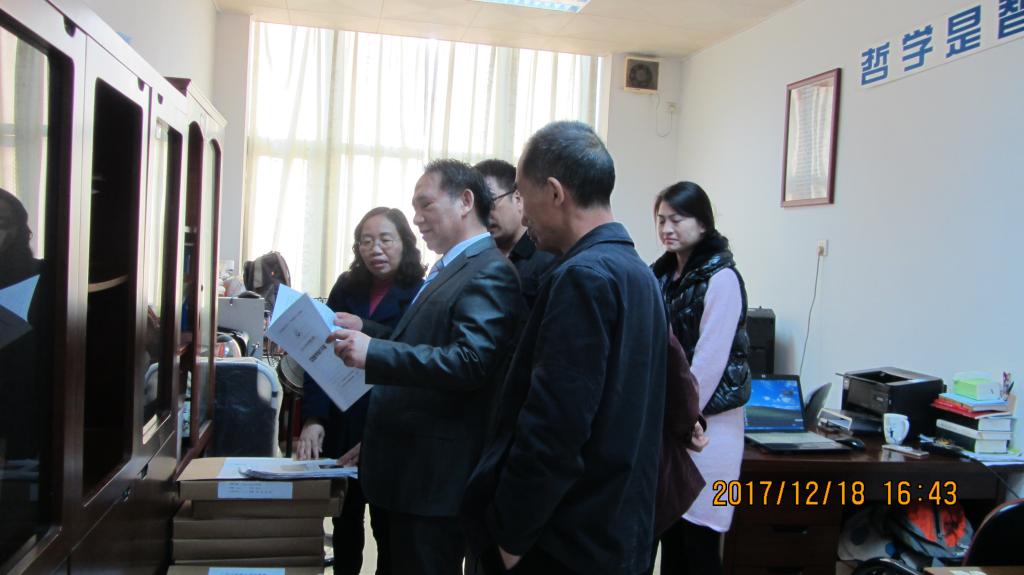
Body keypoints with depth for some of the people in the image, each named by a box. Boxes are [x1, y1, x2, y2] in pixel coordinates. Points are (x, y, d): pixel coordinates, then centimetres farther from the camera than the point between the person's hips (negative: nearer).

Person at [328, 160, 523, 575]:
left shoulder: (490, 272, -17)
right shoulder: (449, 268, 15)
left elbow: (470, 361, -28)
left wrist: (373, 351, -30)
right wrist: (366, 331, 11)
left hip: (436, 473, -10)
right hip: (410, 466, 10)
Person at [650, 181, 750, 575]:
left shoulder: (721, 278, -12)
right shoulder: (662, 273, 9)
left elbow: (709, 361, -17)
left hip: (704, 421, -6)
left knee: (698, 538, 1)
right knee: (668, 527, 14)